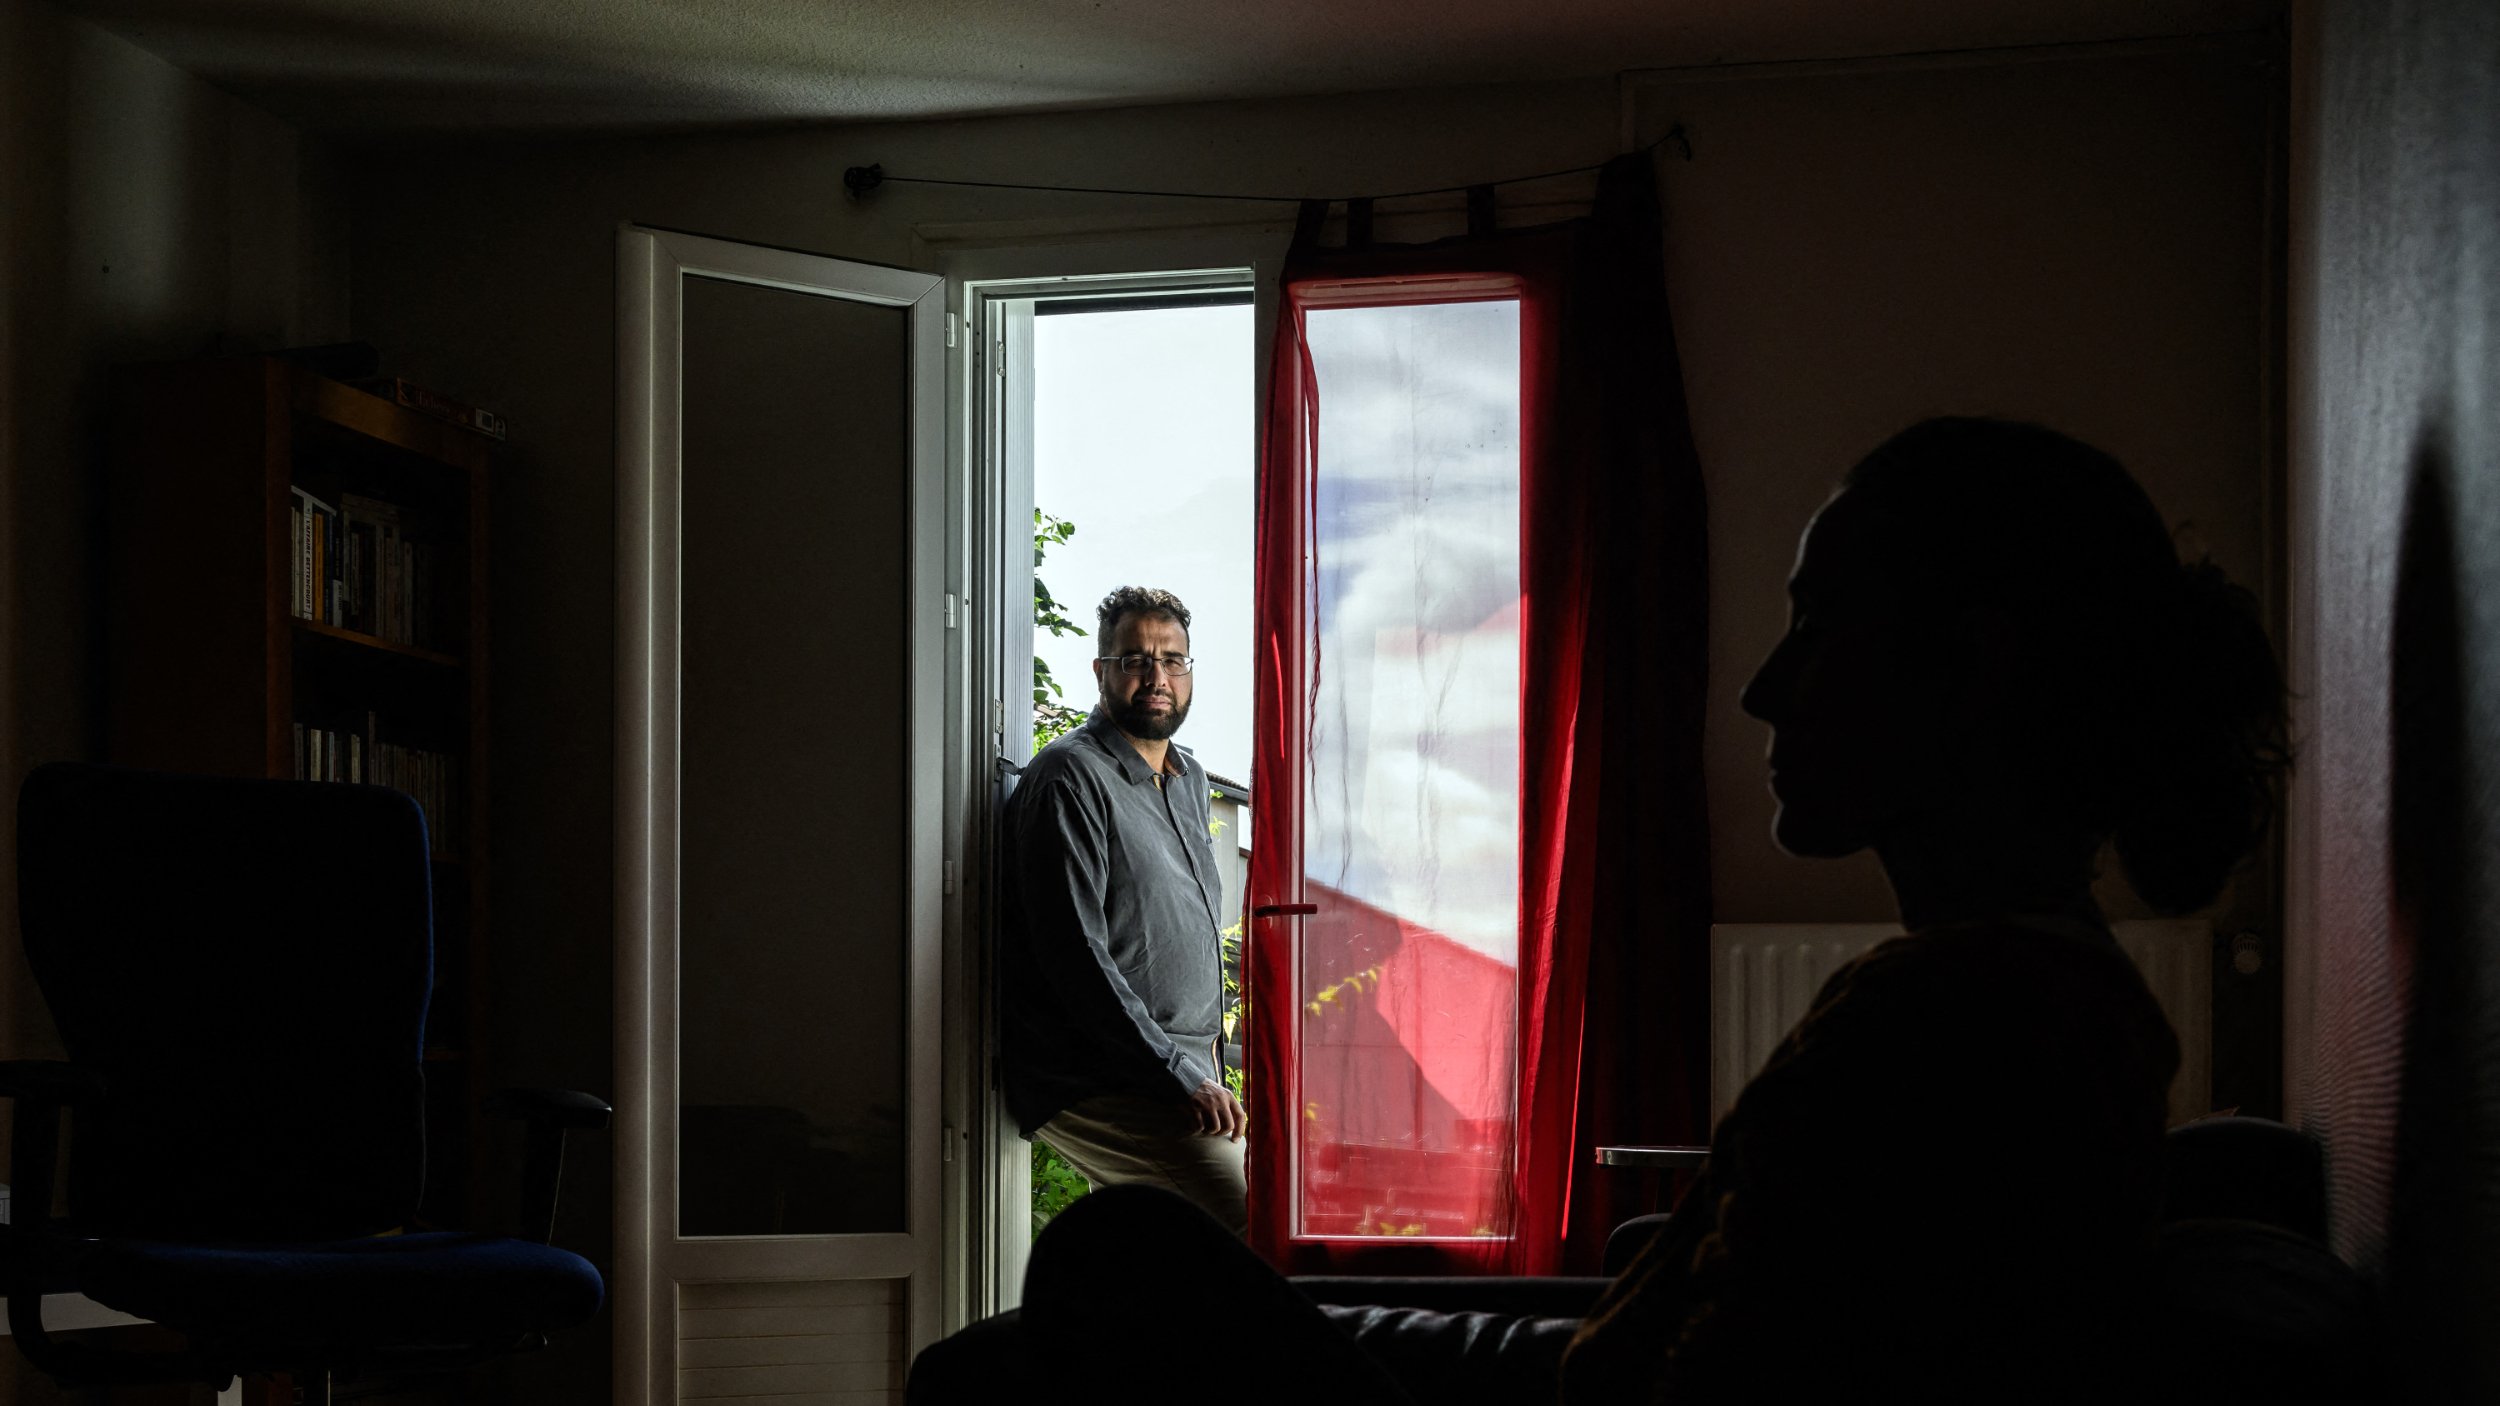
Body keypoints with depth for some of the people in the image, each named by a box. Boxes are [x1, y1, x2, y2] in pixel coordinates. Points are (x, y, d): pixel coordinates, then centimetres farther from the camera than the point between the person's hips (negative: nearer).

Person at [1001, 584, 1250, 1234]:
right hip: (1098, 1084, -9)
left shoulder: (1190, 779, 19)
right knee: (1254, 1225, -24)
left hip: (1187, 1075, 9)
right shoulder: (1070, 777, -10)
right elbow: (1075, 957, -17)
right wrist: (1180, 1079, -19)